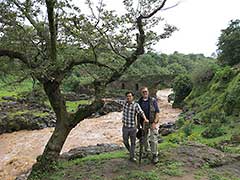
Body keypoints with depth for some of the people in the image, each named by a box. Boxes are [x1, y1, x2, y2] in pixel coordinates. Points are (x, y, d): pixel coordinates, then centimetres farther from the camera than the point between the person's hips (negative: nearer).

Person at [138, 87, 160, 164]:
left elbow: (157, 112, -9)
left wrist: (154, 122, -17)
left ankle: (155, 155, 9)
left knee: (154, 139, -4)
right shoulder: (139, 102, 2)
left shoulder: (153, 100, -8)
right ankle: (147, 151, 36)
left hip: (152, 123, -3)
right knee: (145, 138, 14)